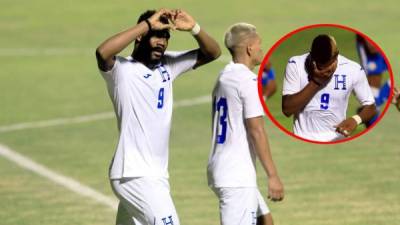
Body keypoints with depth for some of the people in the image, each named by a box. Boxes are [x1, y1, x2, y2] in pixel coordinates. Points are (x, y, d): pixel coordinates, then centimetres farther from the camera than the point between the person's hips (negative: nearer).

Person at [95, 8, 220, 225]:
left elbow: (212, 53, 14)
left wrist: (194, 28, -6)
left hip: (156, 174, 8)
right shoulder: (121, 69, -9)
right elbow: (102, 52, -31)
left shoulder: (167, 65, 12)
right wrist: (147, 24, -27)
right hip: (135, 174, -8)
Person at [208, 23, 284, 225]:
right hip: (237, 178, -10)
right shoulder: (248, 81, -12)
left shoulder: (223, 78, 15)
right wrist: (273, 176, -16)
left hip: (219, 170, 10)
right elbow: (256, 131, -17)